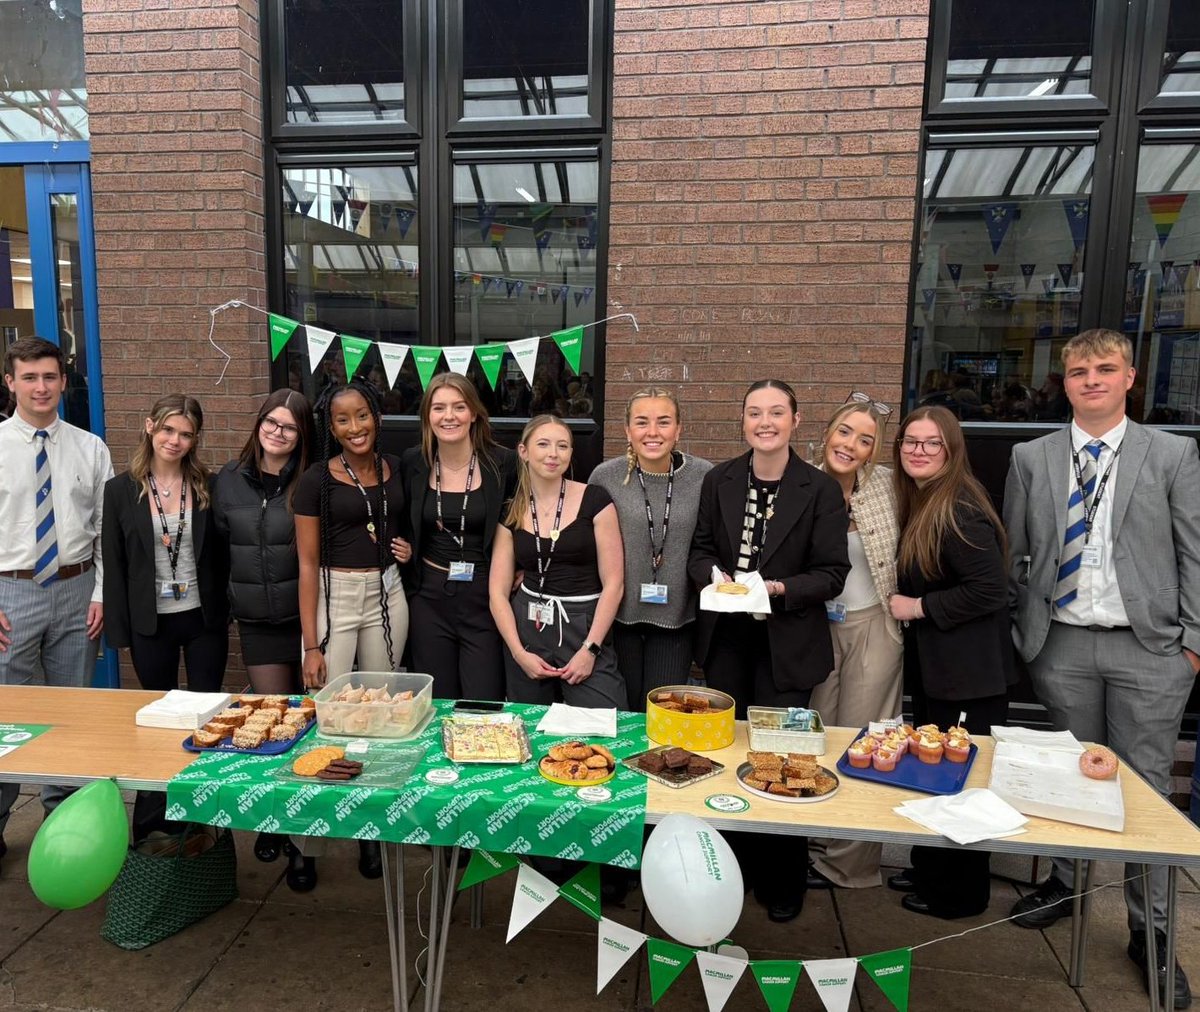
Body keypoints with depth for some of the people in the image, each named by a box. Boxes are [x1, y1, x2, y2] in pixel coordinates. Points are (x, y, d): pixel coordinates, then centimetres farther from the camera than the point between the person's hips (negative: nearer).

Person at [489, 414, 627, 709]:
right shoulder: (511, 513, 5)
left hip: (585, 627, -3)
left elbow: (613, 583, -6)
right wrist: (519, 653, -6)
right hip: (527, 628, 3)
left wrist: (590, 649, -10)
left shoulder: (594, 500, -5)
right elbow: (498, 592, 5)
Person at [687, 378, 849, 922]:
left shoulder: (820, 489, -7)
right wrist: (715, 576, -13)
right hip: (726, 638, 3)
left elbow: (832, 573, -7)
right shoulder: (718, 481, 3)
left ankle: (783, 881, 24)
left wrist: (779, 588, -22)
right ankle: (734, 863, 33)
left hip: (787, 643, -3)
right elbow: (700, 550, 8)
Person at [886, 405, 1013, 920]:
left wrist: (918, 607, -18)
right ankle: (927, 868, 37)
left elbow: (988, 590, -25)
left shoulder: (959, 511, -21)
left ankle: (960, 892, 24)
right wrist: (903, 605, 1)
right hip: (931, 664, 9)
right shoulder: (914, 502, 8)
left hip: (969, 672, -9)